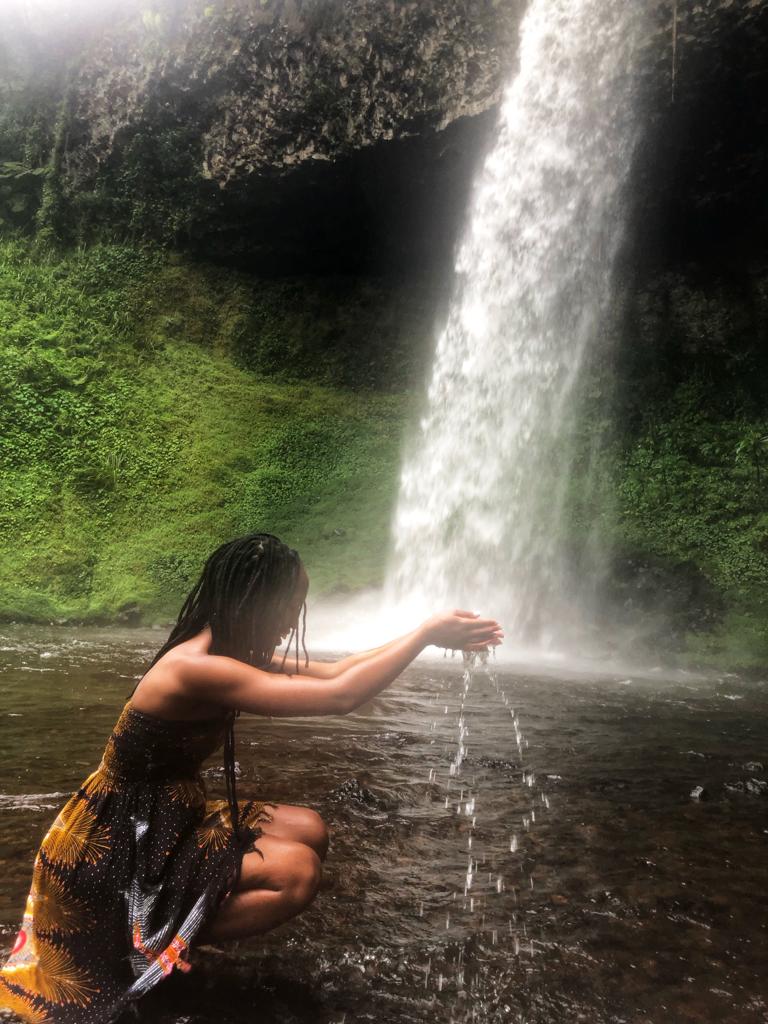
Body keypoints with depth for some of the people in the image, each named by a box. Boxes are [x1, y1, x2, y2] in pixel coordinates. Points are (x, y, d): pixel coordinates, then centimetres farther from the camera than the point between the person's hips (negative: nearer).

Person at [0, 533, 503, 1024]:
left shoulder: (229, 651, -1)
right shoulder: (197, 669, -30)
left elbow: (334, 671, 4)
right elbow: (341, 696, -35)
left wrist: (430, 636, -3)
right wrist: (426, 633, -25)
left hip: (167, 822, 9)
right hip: (115, 848, -9)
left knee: (307, 830, 4)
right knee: (297, 871, -18)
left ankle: (160, 924, 10)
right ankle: (143, 947, -2)